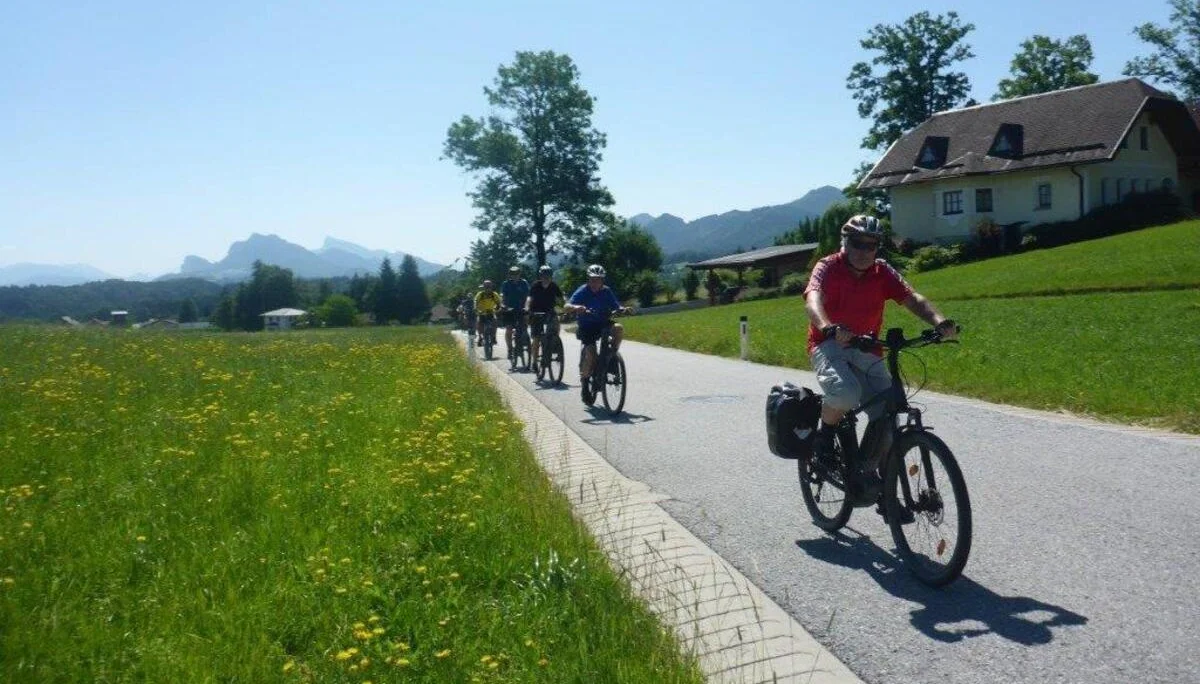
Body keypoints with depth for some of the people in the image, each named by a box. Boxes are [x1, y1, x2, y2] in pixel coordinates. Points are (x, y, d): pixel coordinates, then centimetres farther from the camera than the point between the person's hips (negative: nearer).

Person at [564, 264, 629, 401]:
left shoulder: (607, 291, -2)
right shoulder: (582, 291, -12)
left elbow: (616, 307, -6)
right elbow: (566, 307, -22)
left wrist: (623, 309, -30)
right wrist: (575, 308, -45)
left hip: (603, 323, 3)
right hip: (586, 326, -3)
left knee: (618, 328, -27)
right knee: (590, 351, -21)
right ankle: (584, 380, 0)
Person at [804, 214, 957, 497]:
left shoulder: (882, 272, 0)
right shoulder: (828, 268, -11)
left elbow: (912, 298, -14)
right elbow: (813, 301, -31)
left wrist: (939, 322, -35)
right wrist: (829, 329, -53)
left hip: (865, 348, 4)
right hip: (829, 345, -4)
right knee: (846, 392, -35)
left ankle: (884, 486, 10)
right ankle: (823, 436, -4)